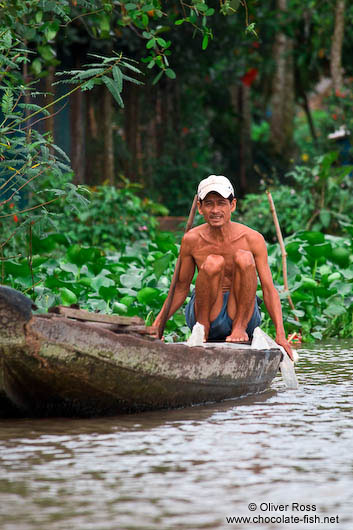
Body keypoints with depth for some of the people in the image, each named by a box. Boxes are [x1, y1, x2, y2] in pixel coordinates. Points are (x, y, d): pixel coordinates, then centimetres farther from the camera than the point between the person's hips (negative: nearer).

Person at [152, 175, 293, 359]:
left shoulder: (252, 239, -8)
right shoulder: (192, 240, -4)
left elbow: (269, 289, -8)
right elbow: (181, 288, 7)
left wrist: (280, 335, -19)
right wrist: (157, 325, -4)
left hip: (243, 313, 0)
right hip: (207, 314, 0)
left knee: (244, 258, -24)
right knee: (213, 262, -27)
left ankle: (240, 327, -16)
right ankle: (202, 327, -11)